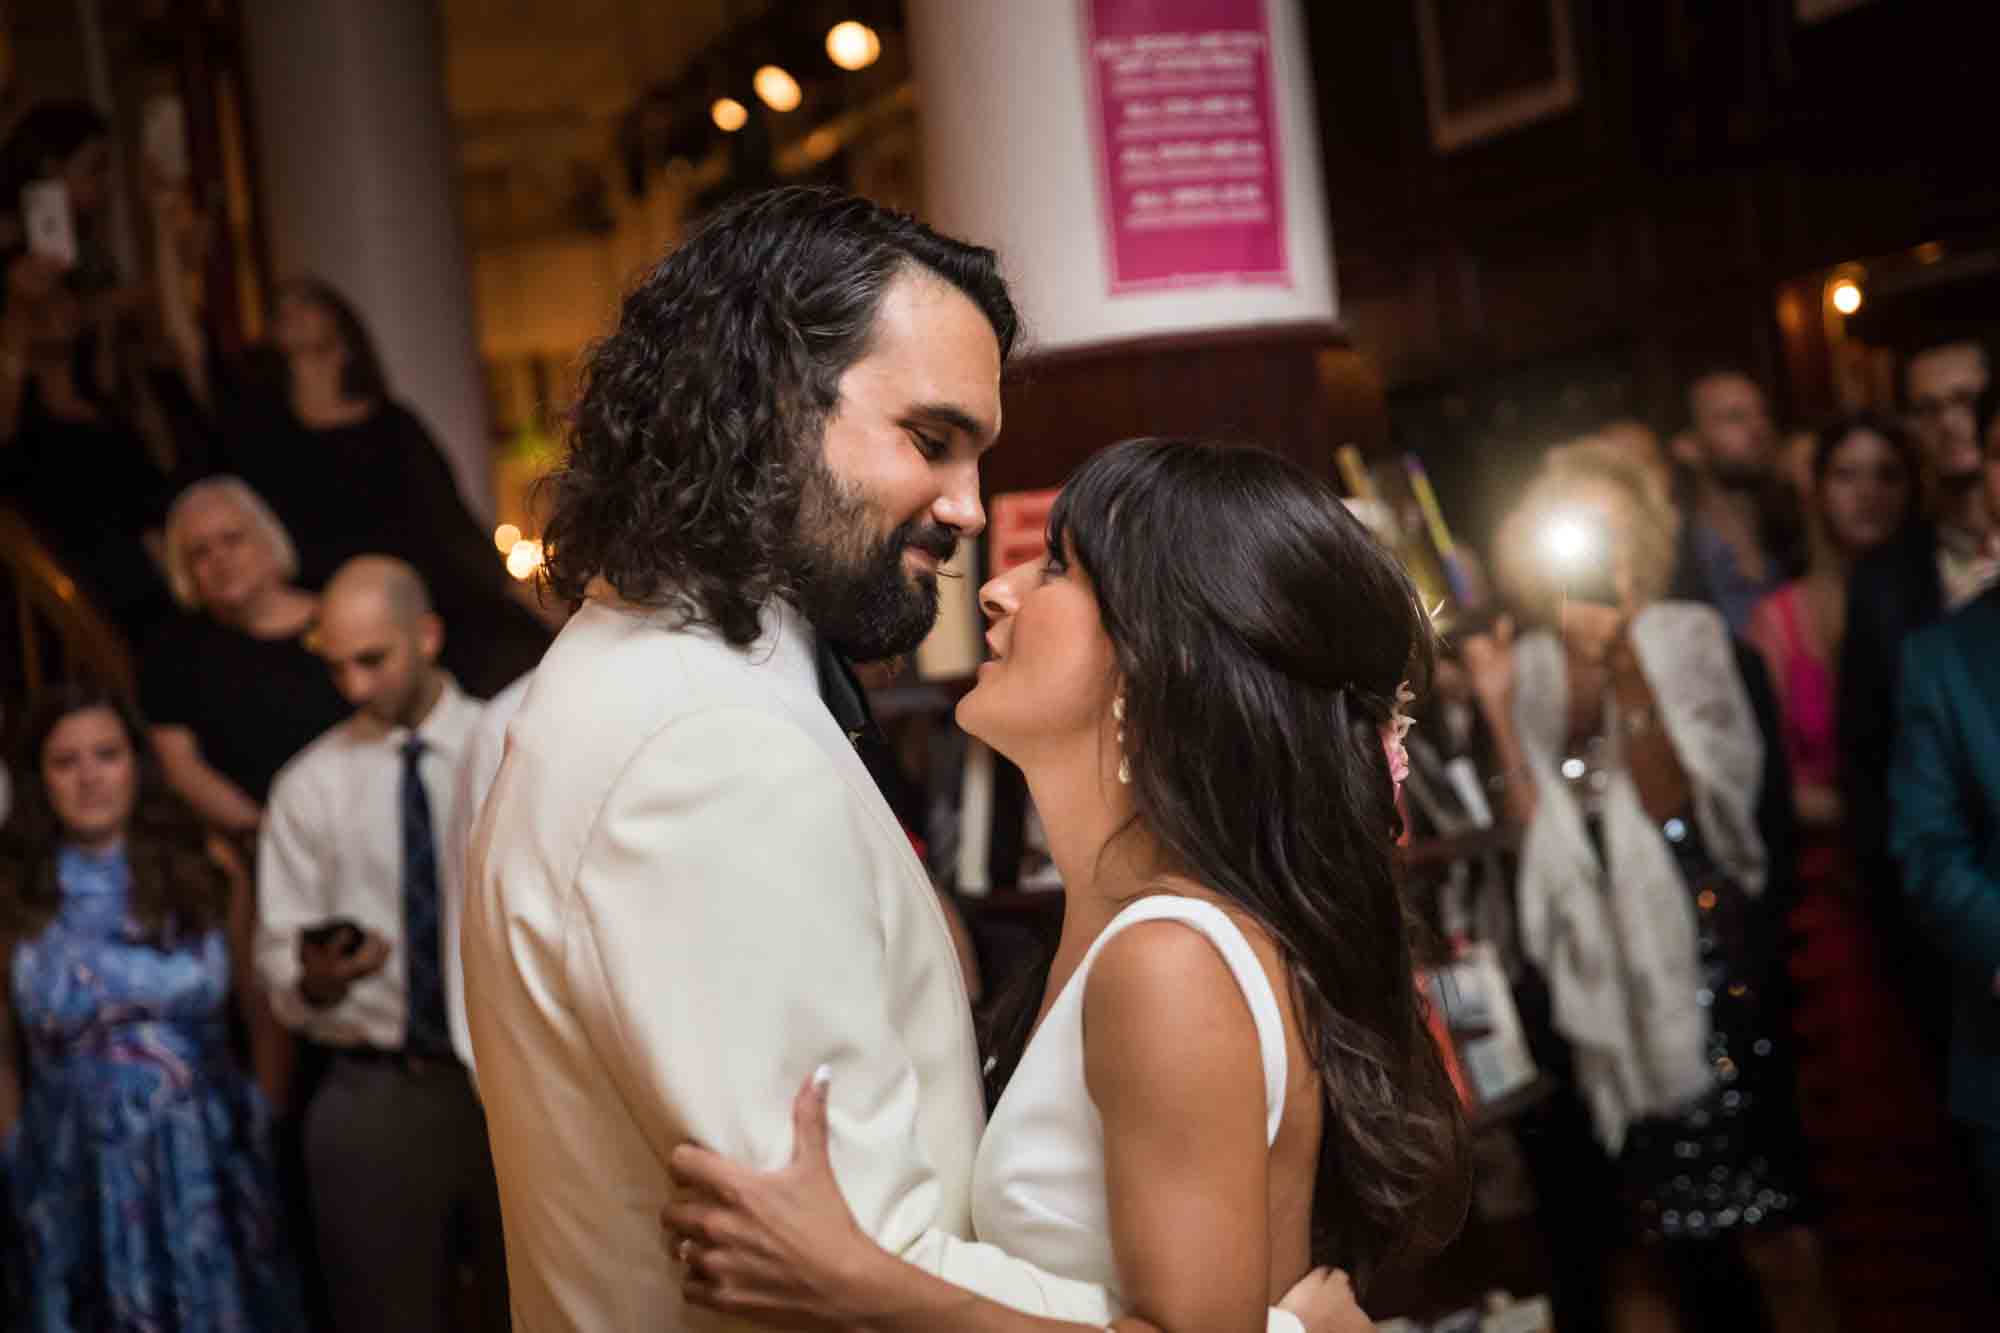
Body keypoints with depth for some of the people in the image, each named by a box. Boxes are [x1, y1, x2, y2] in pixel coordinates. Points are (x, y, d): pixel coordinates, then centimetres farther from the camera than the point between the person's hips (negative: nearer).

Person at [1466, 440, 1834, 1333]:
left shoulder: (1699, 650, -1)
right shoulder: (1527, 674, 5)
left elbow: (1676, 809, -11)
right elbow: (1536, 847, -3)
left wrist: (1623, 675, -16)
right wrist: (1498, 713, -10)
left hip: (1711, 985, -2)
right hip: (1602, 994, 2)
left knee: (1775, 1243, -3)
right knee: (1633, 1248, 8)